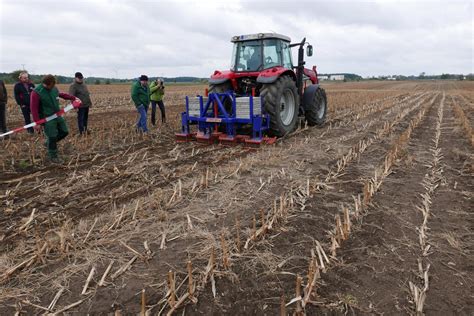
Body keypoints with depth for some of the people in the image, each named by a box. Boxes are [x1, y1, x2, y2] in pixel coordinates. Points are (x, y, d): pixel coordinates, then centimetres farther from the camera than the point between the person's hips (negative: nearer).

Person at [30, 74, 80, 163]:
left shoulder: (54, 88, -1)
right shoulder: (36, 93, -19)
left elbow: (61, 94, 21)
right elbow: (34, 109, -17)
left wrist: (73, 98, 21)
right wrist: (37, 123, -19)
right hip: (47, 118, -7)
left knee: (64, 132, 13)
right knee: (52, 137, -3)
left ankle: (49, 142, 35)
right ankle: (53, 156, 13)